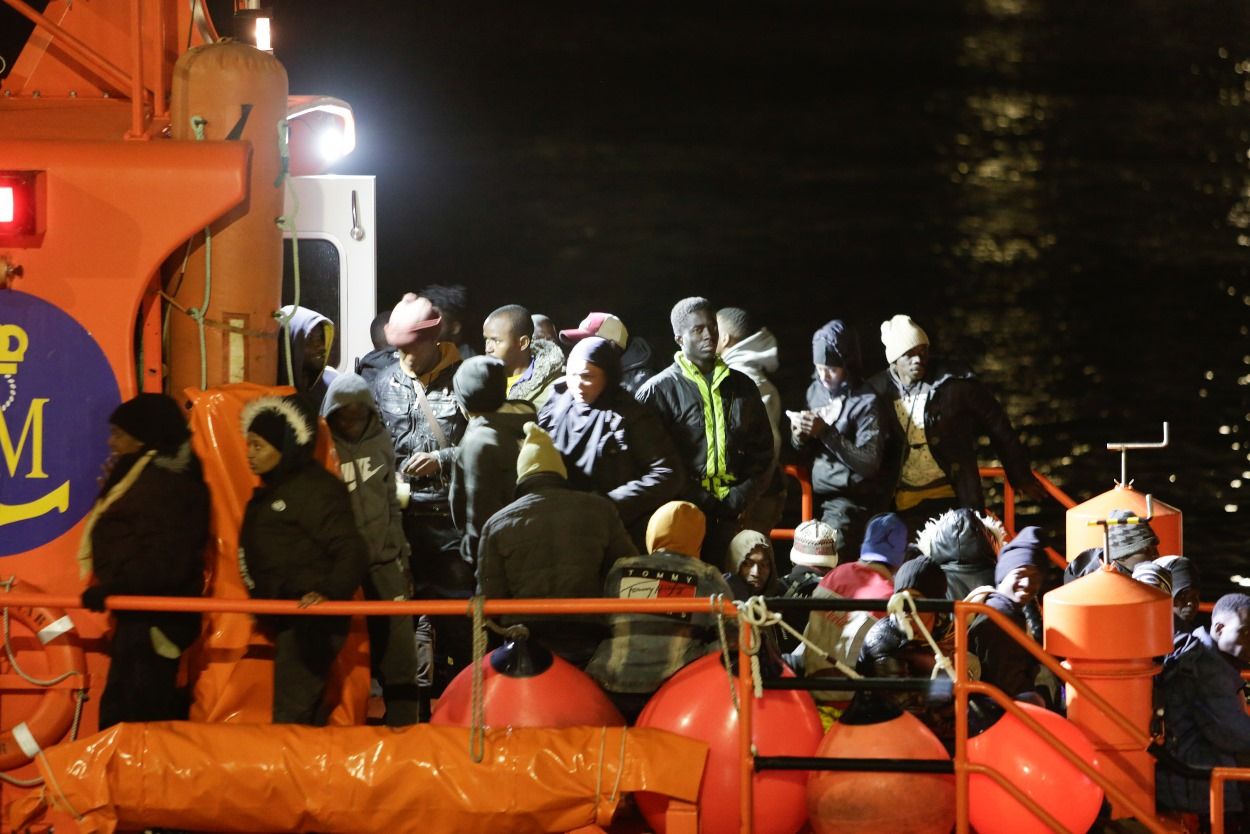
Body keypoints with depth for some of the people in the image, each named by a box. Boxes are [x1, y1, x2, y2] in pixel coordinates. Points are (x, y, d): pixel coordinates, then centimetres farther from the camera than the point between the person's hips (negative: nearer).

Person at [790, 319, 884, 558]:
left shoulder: (865, 402, -10)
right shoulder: (815, 391, 9)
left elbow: (869, 462, -15)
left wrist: (826, 432, -21)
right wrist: (799, 437, -7)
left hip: (851, 499, -6)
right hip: (818, 494, 6)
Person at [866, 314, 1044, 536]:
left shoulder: (955, 384, -8)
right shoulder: (877, 392, -3)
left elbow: (998, 428, 1)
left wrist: (1021, 477, 6)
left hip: (952, 500, -1)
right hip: (904, 507, 2)